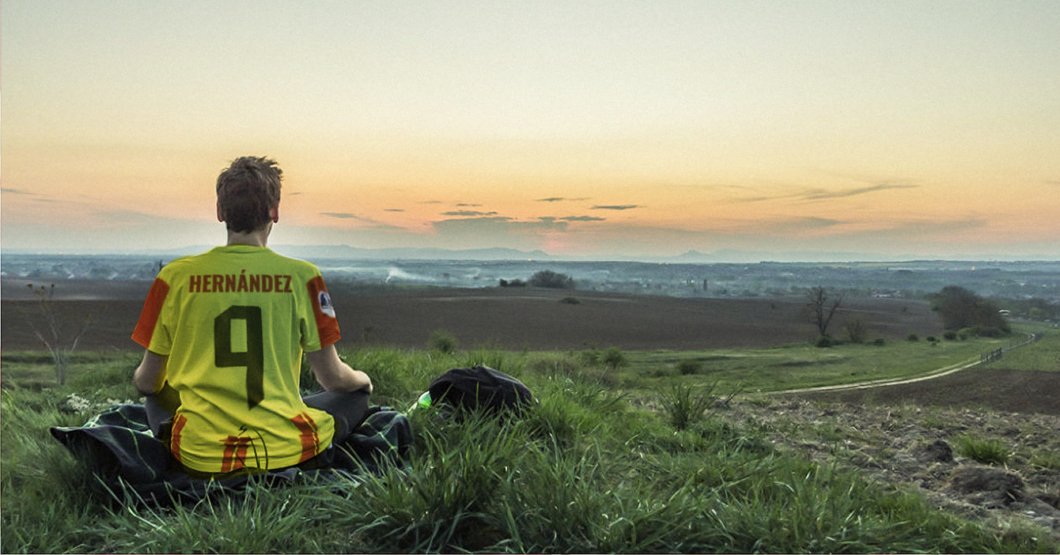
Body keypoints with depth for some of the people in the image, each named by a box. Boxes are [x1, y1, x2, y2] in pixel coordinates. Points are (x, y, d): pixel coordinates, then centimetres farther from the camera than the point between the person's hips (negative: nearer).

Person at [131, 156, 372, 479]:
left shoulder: (176, 276, -2)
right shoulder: (301, 276, -6)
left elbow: (148, 381, 7)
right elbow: (333, 378, 0)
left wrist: (140, 379, 33)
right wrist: (362, 380, 24)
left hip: (199, 457, 2)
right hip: (284, 451, -1)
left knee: (156, 394, 33)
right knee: (356, 394, 24)